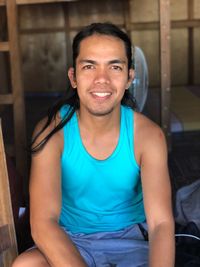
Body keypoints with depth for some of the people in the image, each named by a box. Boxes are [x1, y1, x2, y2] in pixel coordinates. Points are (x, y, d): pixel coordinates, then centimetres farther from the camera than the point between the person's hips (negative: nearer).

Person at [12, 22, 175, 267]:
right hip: (70, 241, 0)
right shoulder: (52, 131, -16)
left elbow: (161, 222, -22)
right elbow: (42, 223, -24)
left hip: (130, 237, 0)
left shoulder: (147, 135, -14)